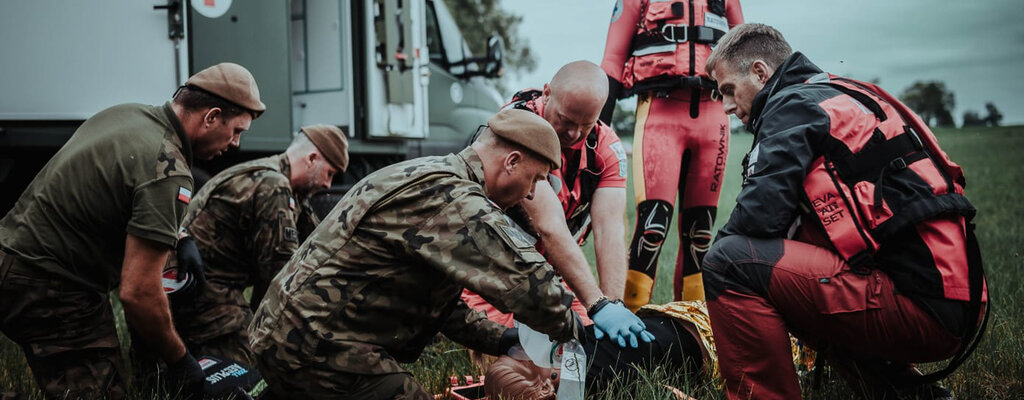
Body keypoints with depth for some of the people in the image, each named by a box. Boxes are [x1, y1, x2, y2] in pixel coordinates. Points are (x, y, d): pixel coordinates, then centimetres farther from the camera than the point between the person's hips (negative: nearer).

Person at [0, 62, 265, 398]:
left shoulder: (126, 113, 6)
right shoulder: (169, 174, -22)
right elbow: (138, 293, -23)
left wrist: (178, 237, 27)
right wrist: (179, 359, -9)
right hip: (49, 292, -10)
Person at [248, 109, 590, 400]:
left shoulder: (424, 175, 14)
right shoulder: (453, 199, -19)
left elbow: (433, 295, 19)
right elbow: (528, 282, -24)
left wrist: (501, 340, 15)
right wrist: (570, 327, -4)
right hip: (321, 351, -11)